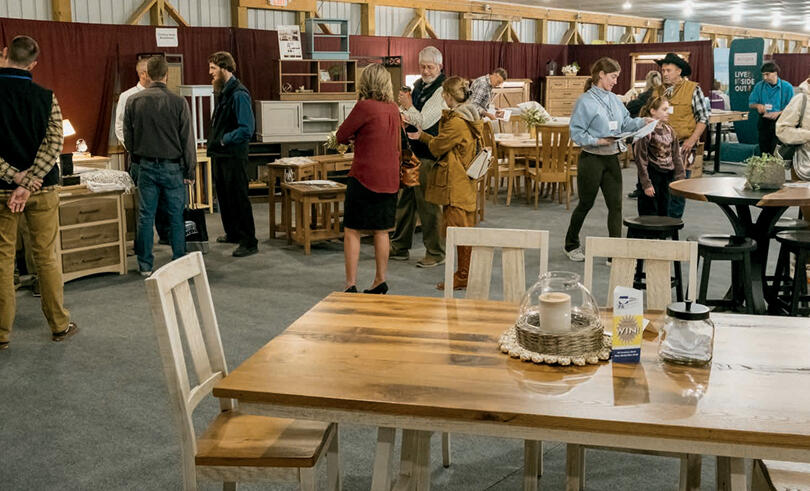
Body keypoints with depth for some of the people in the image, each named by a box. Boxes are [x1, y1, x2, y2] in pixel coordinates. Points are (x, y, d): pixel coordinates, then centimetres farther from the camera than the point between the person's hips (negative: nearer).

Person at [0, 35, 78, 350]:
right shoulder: (46, 98, -3)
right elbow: (54, 144, -10)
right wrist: (28, 183, -14)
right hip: (42, 189, 1)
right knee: (46, 257, 10)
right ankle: (59, 325, 17)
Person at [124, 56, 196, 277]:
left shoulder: (133, 101, 0)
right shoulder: (178, 102, -8)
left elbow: (128, 136, 6)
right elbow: (187, 140, -6)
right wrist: (190, 171, 1)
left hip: (146, 166, 2)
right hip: (172, 166, -2)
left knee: (145, 216, 8)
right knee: (176, 217, 6)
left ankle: (145, 265, 13)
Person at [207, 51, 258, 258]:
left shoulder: (239, 94, -17)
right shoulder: (223, 92, 12)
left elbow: (247, 129, -23)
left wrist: (223, 140, -19)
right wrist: (214, 141, 11)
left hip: (234, 157, -10)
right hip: (220, 155, 10)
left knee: (239, 199, -4)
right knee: (224, 197, 18)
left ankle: (249, 242, 2)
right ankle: (233, 234, 33)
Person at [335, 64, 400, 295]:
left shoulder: (364, 106, -13)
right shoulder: (393, 109, 7)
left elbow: (341, 135, -6)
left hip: (364, 177, -6)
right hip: (389, 178, 6)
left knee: (351, 231, 2)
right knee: (381, 231, 14)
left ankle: (351, 284, 0)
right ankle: (380, 281, 21)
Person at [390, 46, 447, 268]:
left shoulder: (441, 89, -14)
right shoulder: (418, 84, 12)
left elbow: (424, 122, -18)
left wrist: (408, 107, -7)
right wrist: (404, 115, -2)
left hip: (428, 154, -9)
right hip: (411, 151, 9)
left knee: (427, 204, -3)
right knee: (405, 199, 16)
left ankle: (435, 253, 9)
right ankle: (400, 247, 29)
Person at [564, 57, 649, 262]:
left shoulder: (615, 99, 10)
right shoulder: (585, 101, -11)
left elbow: (626, 123, 11)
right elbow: (576, 132, -14)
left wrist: (644, 122, -6)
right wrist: (598, 141, -23)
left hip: (612, 159, 6)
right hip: (591, 159, -6)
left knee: (615, 204, 1)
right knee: (586, 204, 8)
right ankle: (571, 245, 27)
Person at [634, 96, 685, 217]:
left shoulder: (668, 130, 8)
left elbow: (676, 156, 12)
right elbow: (641, 159, -13)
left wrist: (680, 177, 6)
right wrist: (646, 184, -14)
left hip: (667, 177, 7)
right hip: (652, 176, -6)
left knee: (664, 213, 12)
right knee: (650, 216, 0)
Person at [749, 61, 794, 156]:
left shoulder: (787, 87, -3)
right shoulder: (759, 86, 5)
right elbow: (751, 104, 12)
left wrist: (778, 113, -19)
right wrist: (757, 105, -11)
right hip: (764, 122, 3)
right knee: (764, 151, 7)